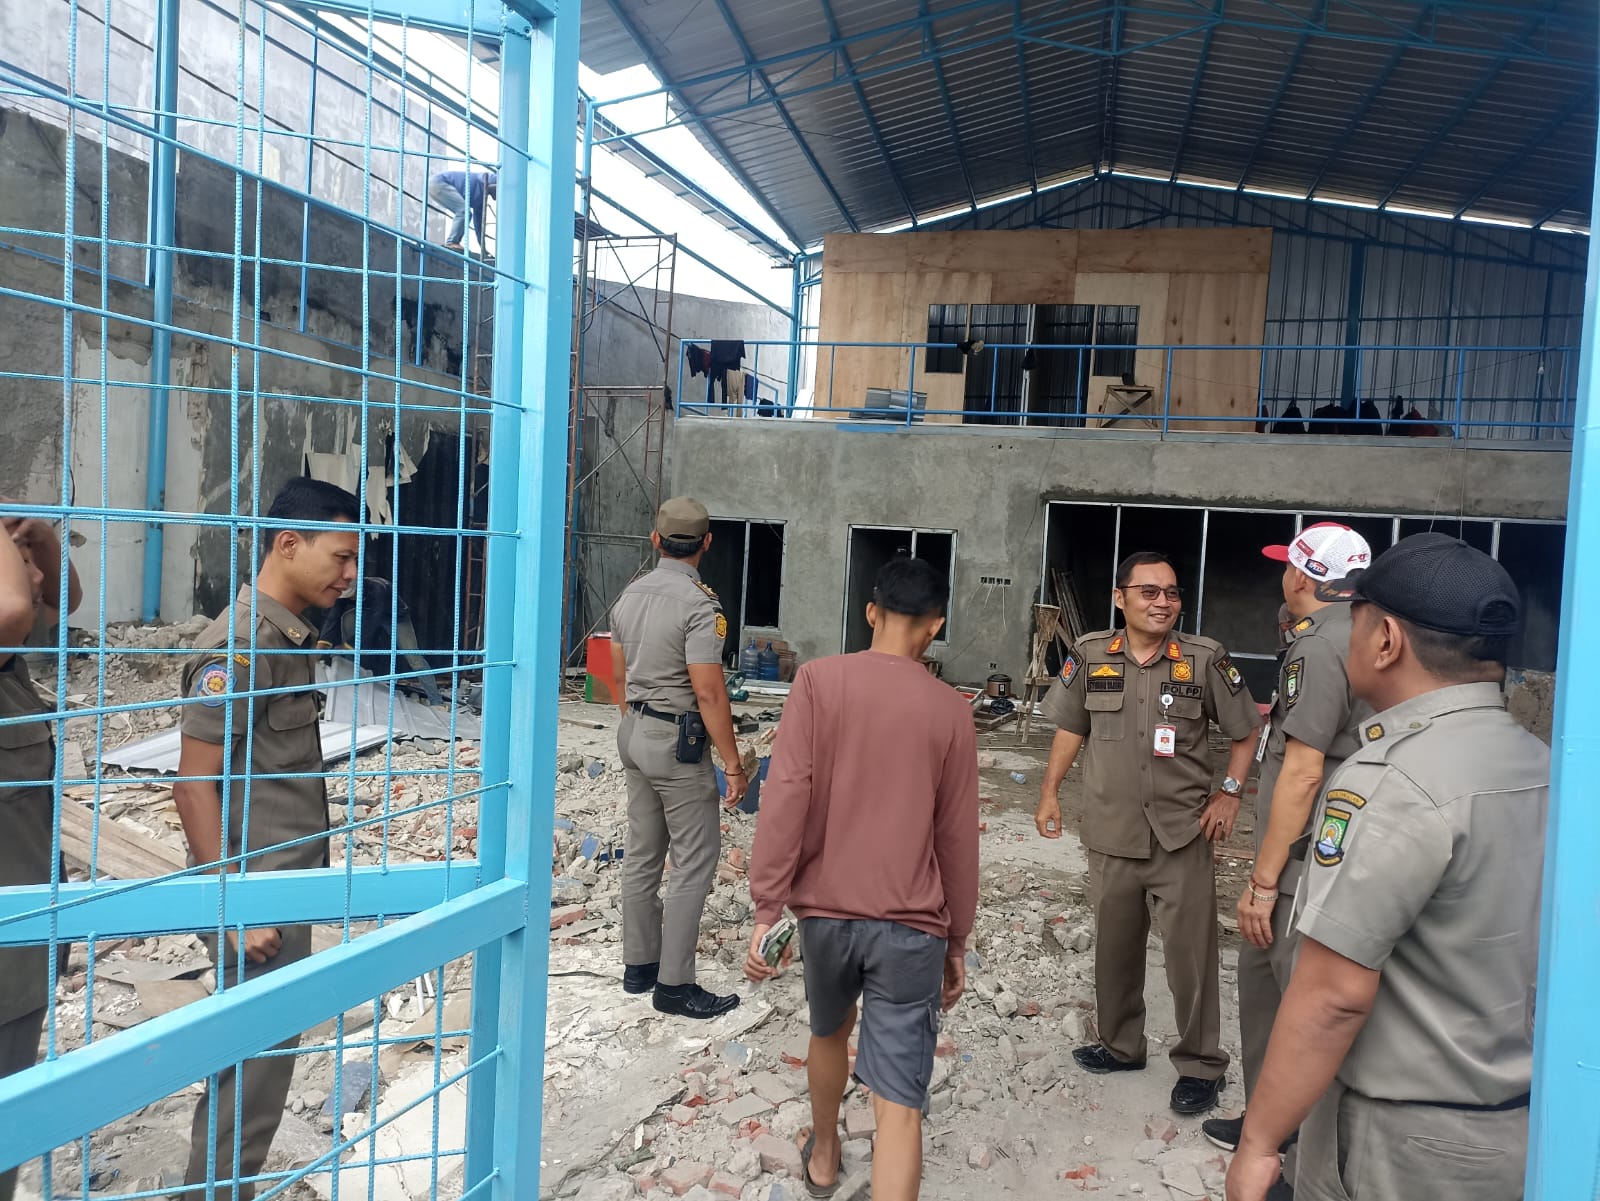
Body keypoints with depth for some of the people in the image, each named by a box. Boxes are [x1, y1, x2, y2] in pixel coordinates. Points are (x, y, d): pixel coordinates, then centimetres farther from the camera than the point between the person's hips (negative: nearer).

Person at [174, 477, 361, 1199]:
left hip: (288, 886, 9)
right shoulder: (239, 645, -19)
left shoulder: (292, 636, 8)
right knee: (256, 1069, 2)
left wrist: (298, 889, 17)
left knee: (258, 1061, 18)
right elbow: (194, 784, -20)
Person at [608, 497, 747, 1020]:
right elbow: (708, 692, -22)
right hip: (679, 741, -8)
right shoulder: (699, 604, -19)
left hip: (634, 734, 8)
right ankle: (674, 984, 4)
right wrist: (733, 765, -16)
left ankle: (638, 965, 26)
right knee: (695, 860, 0)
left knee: (642, 853, 15)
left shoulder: (630, 595, 6)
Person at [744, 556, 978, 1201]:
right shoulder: (950, 709, -1)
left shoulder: (819, 679, -4)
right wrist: (957, 941, 14)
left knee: (829, 1033, 29)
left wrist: (766, 907, -7)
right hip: (911, 924, -1)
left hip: (825, 907, 2)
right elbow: (956, 838, 4)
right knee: (899, 1105, 1)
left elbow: (785, 795, -12)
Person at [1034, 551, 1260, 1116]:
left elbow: (1245, 731, 4)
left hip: (1183, 835, -2)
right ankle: (1120, 1045, 37)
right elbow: (1070, 728, 10)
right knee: (1114, 946, 17)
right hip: (1110, 834, 3)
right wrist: (1049, 793, 7)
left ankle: (1200, 1065, 23)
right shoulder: (1090, 655, -2)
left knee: (1191, 952, 4)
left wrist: (1229, 792, -5)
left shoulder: (1205, 659, -7)